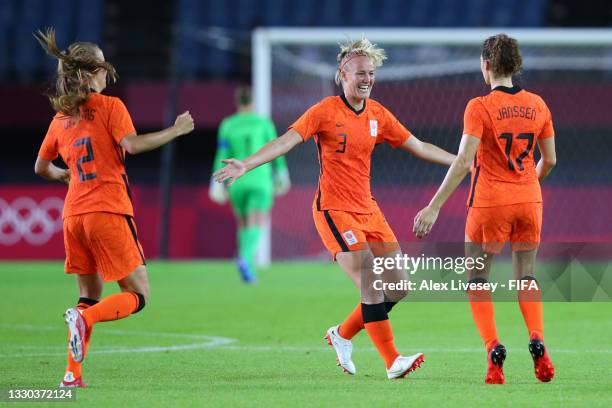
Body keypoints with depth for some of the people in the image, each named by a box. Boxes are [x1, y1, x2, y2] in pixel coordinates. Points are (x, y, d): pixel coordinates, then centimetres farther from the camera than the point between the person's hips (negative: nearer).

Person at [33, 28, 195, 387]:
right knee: (138, 296, 1)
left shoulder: (61, 118, 15)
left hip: (74, 216, 6)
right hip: (109, 213, -6)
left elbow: (42, 167, 24)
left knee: (90, 296, 17)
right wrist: (176, 131, -9)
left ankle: (73, 372, 2)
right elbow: (132, 144, -17)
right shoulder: (110, 106, -2)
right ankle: (84, 318, -27)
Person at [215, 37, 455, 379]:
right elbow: (286, 141, -19)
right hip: (334, 210, -7)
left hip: (368, 209, 7)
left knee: (398, 285, 4)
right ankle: (392, 361, -12)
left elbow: (419, 147, 16)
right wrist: (246, 165, -32)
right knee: (370, 285, -16)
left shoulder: (378, 114, 7)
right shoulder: (326, 111, -11)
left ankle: (342, 335, 22)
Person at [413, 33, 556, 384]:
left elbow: (463, 162, -19)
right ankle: (538, 343, -5)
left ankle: (494, 349, -9)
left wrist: (434, 207, -17)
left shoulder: (480, 107, -13)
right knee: (526, 277, 16)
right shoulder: (538, 105, 2)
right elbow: (550, 160, 8)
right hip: (529, 199, 4)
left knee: (477, 280, 9)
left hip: (490, 201, -4)